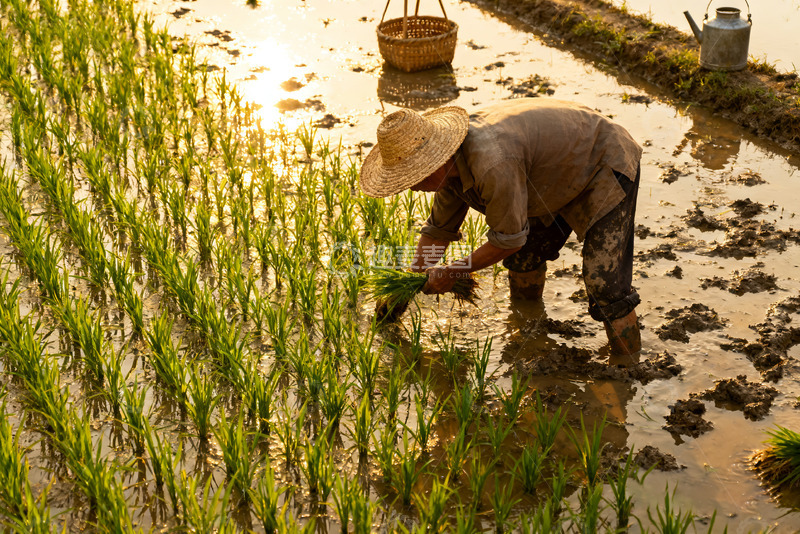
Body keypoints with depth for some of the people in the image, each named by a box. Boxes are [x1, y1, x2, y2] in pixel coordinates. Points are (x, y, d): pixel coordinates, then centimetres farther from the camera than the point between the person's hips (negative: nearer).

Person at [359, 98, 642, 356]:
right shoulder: (452, 163, -8)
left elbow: (508, 239, -26)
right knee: (524, 258, 16)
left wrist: (452, 272, -13)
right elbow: (439, 229, 8)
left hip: (608, 167, -9)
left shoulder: (492, 164, -39)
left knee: (603, 282, -14)